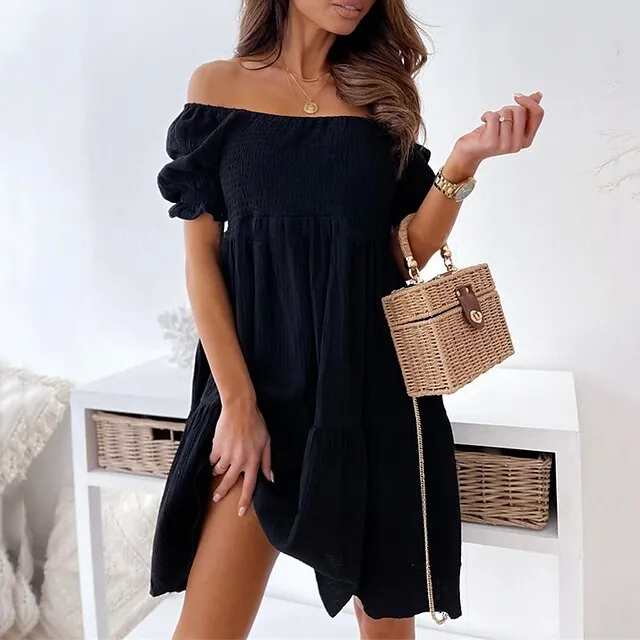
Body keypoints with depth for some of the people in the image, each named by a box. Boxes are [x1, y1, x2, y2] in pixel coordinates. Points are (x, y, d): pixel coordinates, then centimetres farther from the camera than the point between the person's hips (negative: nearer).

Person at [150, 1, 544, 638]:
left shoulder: (379, 91, 9)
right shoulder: (218, 85, 3)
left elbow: (406, 251, 7)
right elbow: (201, 257, -1)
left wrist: (463, 162, -9)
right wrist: (238, 402, -8)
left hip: (374, 376, 2)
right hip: (261, 369, -1)